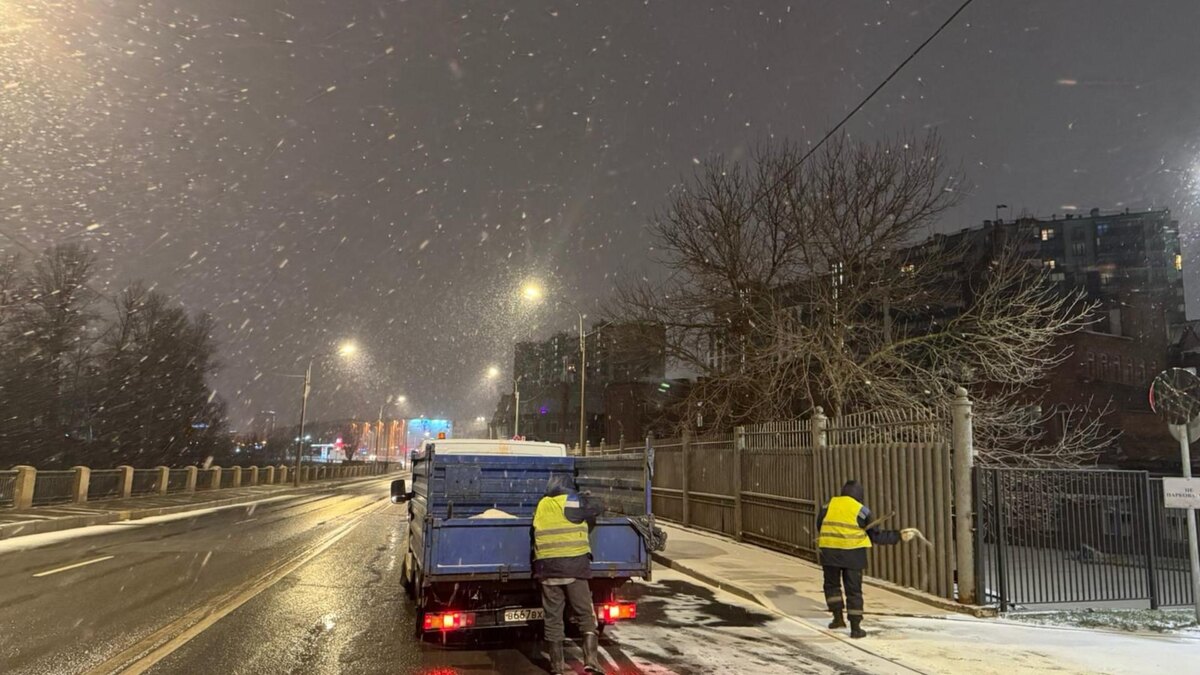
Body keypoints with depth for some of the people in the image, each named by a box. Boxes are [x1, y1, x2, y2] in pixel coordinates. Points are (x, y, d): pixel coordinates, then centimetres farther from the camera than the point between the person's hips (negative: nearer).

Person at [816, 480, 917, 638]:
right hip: (852, 554, -1)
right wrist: (898, 536, 9)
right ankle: (855, 628, 8)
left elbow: (820, 525, 14)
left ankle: (838, 617, 14)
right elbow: (876, 536, 2)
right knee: (853, 591, 7)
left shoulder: (829, 505, 6)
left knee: (832, 585, 21)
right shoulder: (862, 510, 0)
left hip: (829, 551, 1)